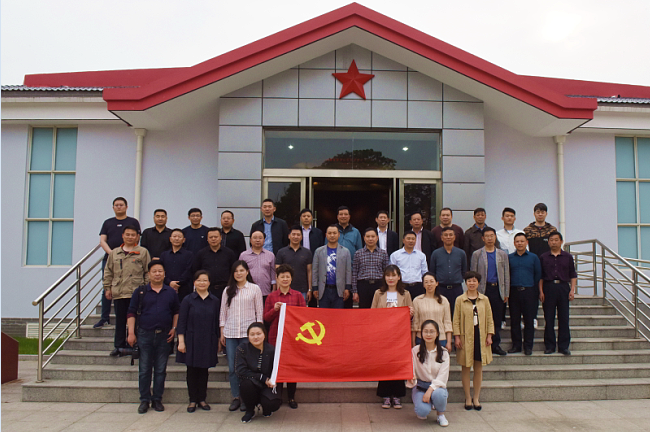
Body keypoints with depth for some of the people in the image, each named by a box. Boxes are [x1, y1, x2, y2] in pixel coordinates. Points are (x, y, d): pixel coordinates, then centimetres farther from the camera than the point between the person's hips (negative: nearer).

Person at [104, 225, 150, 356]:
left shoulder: (143, 252, 5)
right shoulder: (114, 253, 13)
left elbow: (148, 272, 5)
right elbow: (108, 272, 16)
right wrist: (107, 287, 10)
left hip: (136, 292, -2)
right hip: (118, 292, 3)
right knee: (120, 320, 7)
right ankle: (119, 346, 15)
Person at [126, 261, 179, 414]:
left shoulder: (171, 292, 7)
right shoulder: (140, 292, 2)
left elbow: (176, 312, 15)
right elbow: (131, 313, 2)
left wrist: (174, 328, 4)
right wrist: (131, 332, -5)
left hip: (164, 336, 1)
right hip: (145, 334, -1)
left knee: (161, 370, 6)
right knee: (144, 369, 4)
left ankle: (157, 399, 17)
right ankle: (144, 400, 14)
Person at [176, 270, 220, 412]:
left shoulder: (215, 301, 4)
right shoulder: (188, 300, -2)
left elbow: (217, 322, 9)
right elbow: (182, 322, -2)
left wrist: (218, 341, 8)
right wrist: (181, 341, -7)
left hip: (208, 342, 2)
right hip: (191, 340, -1)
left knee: (204, 370, 8)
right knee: (192, 370, 5)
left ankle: (202, 399, 20)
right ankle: (192, 400, 16)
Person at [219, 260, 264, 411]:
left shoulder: (255, 289, 4)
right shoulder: (228, 291, 11)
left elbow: (259, 312, 4)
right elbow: (223, 312, 13)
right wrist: (222, 332, 8)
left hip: (248, 332, -3)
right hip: (230, 333, 3)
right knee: (232, 368, 5)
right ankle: (235, 398, 16)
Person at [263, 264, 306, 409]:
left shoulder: (298, 295, 6)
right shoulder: (271, 297, 7)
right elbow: (266, 318, 6)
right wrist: (275, 309, -11)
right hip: (276, 336, 0)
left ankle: (291, 398, 15)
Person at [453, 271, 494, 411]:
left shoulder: (484, 300, 5)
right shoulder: (460, 300, -1)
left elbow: (489, 319, 8)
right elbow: (456, 320, -1)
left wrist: (489, 335, 1)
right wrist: (457, 336, -8)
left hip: (480, 337, 2)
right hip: (465, 337, -2)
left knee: (478, 368, 7)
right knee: (466, 368, 4)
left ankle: (476, 398, 19)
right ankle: (468, 398, 15)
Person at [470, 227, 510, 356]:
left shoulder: (503, 254, 11)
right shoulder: (476, 254, 5)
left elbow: (506, 275, 11)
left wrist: (506, 293, 6)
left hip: (498, 289, 2)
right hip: (483, 289, -2)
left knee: (497, 319, 6)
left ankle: (495, 345, 15)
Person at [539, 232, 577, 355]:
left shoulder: (568, 257, 8)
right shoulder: (543, 257, 7)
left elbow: (573, 275, 9)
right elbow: (540, 276, 7)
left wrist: (572, 290, -2)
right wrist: (541, 291, -1)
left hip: (563, 287, 0)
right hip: (548, 287, 0)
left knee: (564, 318, 2)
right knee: (549, 318, 2)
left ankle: (563, 346, 10)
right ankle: (549, 346, 10)